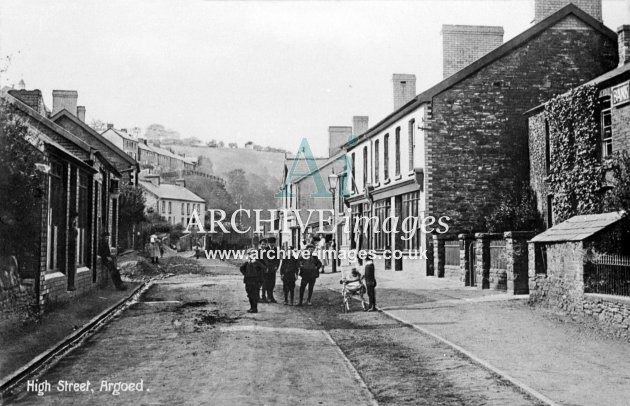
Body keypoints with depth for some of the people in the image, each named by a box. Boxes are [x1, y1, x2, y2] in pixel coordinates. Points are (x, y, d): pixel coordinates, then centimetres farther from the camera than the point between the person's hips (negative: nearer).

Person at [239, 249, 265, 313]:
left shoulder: (256, 263, -9)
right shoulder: (247, 263, 8)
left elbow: (263, 268, -19)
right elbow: (241, 268, 25)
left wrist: (259, 276, -14)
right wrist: (245, 274, 14)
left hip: (255, 281, -6)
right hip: (248, 281, 6)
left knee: (254, 295, -5)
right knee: (249, 295, 11)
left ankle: (255, 309, 0)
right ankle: (252, 307, 22)